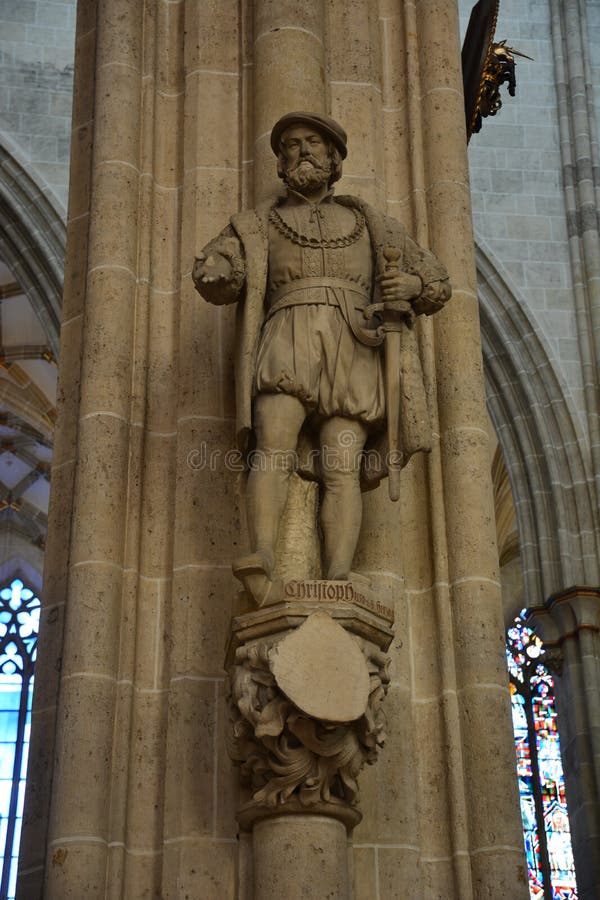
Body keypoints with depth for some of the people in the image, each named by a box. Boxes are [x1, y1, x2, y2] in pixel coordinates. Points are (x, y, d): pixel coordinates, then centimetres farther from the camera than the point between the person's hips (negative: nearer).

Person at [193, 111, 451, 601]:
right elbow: (211, 270, 7)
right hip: (287, 344, 0)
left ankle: (338, 584, -33)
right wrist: (220, 275, -18)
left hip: (351, 350, 1)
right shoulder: (259, 224, 24)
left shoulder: (371, 225, 26)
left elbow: (437, 285, 25)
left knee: (342, 468, -19)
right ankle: (263, 560, -43)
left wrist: (409, 285, 1)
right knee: (273, 450, -27)